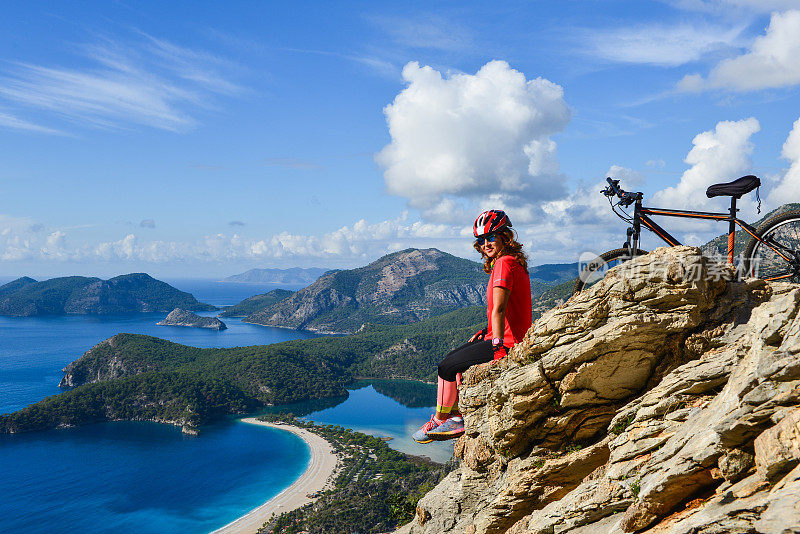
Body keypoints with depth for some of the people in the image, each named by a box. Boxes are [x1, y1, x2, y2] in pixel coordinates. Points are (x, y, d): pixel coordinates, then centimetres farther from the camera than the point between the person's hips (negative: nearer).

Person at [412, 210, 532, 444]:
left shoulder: (504, 264, -18)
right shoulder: (513, 262, 15)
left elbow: (498, 310, -24)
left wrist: (498, 347, -27)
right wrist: (484, 333, 16)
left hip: (507, 343, -11)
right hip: (505, 338, 11)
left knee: (447, 367, -3)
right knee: (454, 358, 20)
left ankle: (440, 420, 14)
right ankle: (456, 417, 21)